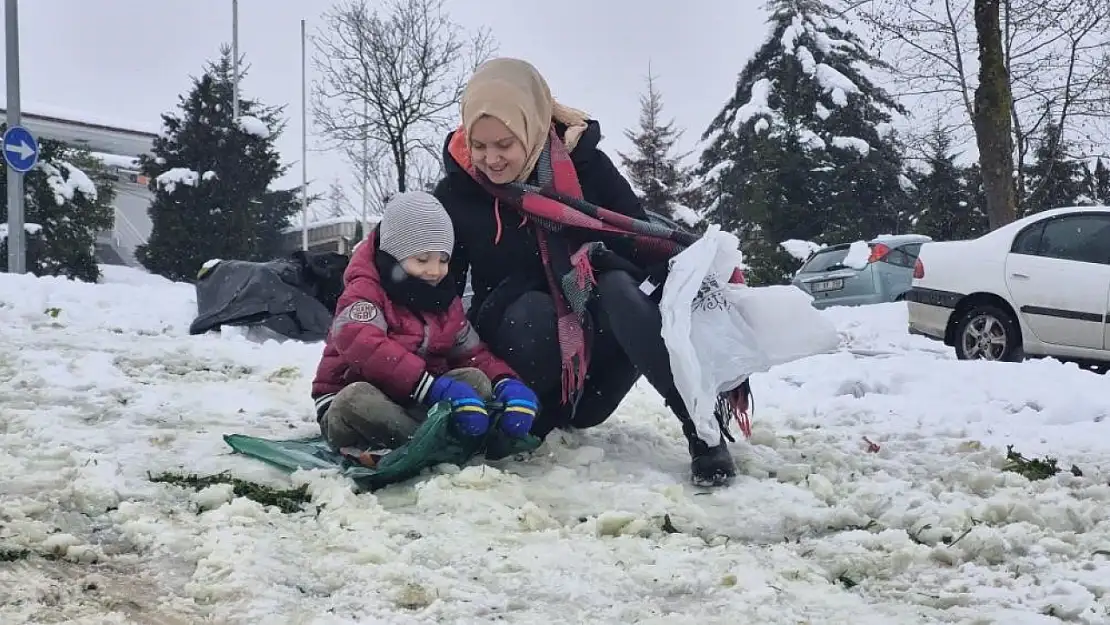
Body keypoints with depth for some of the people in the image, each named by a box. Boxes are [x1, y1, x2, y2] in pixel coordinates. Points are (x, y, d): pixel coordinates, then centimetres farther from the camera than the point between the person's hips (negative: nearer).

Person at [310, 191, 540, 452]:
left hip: (415, 405, 6)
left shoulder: (446, 302, 10)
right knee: (357, 398, -40)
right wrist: (433, 388, -43)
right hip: (349, 410, -6)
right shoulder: (365, 292, -13)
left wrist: (507, 383, -18)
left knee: (476, 379, -17)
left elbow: (473, 353, 7)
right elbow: (363, 346, -33)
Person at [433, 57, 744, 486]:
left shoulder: (584, 164, -6)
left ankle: (702, 428, -33)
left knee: (619, 288, -33)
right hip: (519, 336, 0)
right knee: (531, 312, -35)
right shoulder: (456, 194, -4)